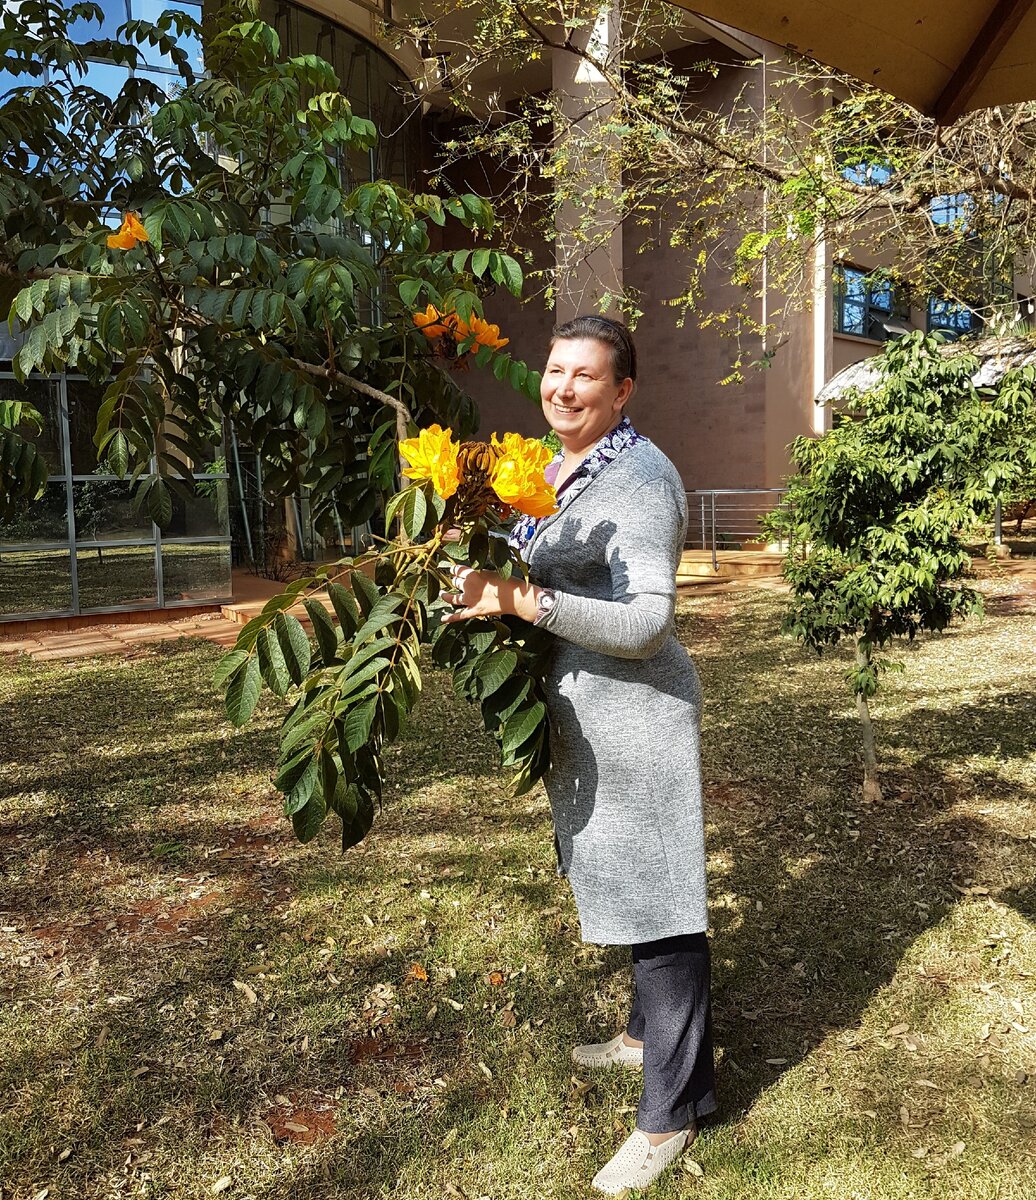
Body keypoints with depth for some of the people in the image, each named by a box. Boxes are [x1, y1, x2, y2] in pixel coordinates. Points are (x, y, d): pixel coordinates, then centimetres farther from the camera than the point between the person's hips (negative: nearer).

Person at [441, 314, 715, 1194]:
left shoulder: (641, 479, -17)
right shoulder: (556, 470, 10)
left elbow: (647, 621, -24)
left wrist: (521, 600, -28)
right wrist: (487, 583, 4)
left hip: (635, 712, -9)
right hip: (578, 713, 9)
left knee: (656, 896, 1)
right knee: (624, 883, 22)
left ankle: (672, 1110, 17)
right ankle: (652, 1033, 43)